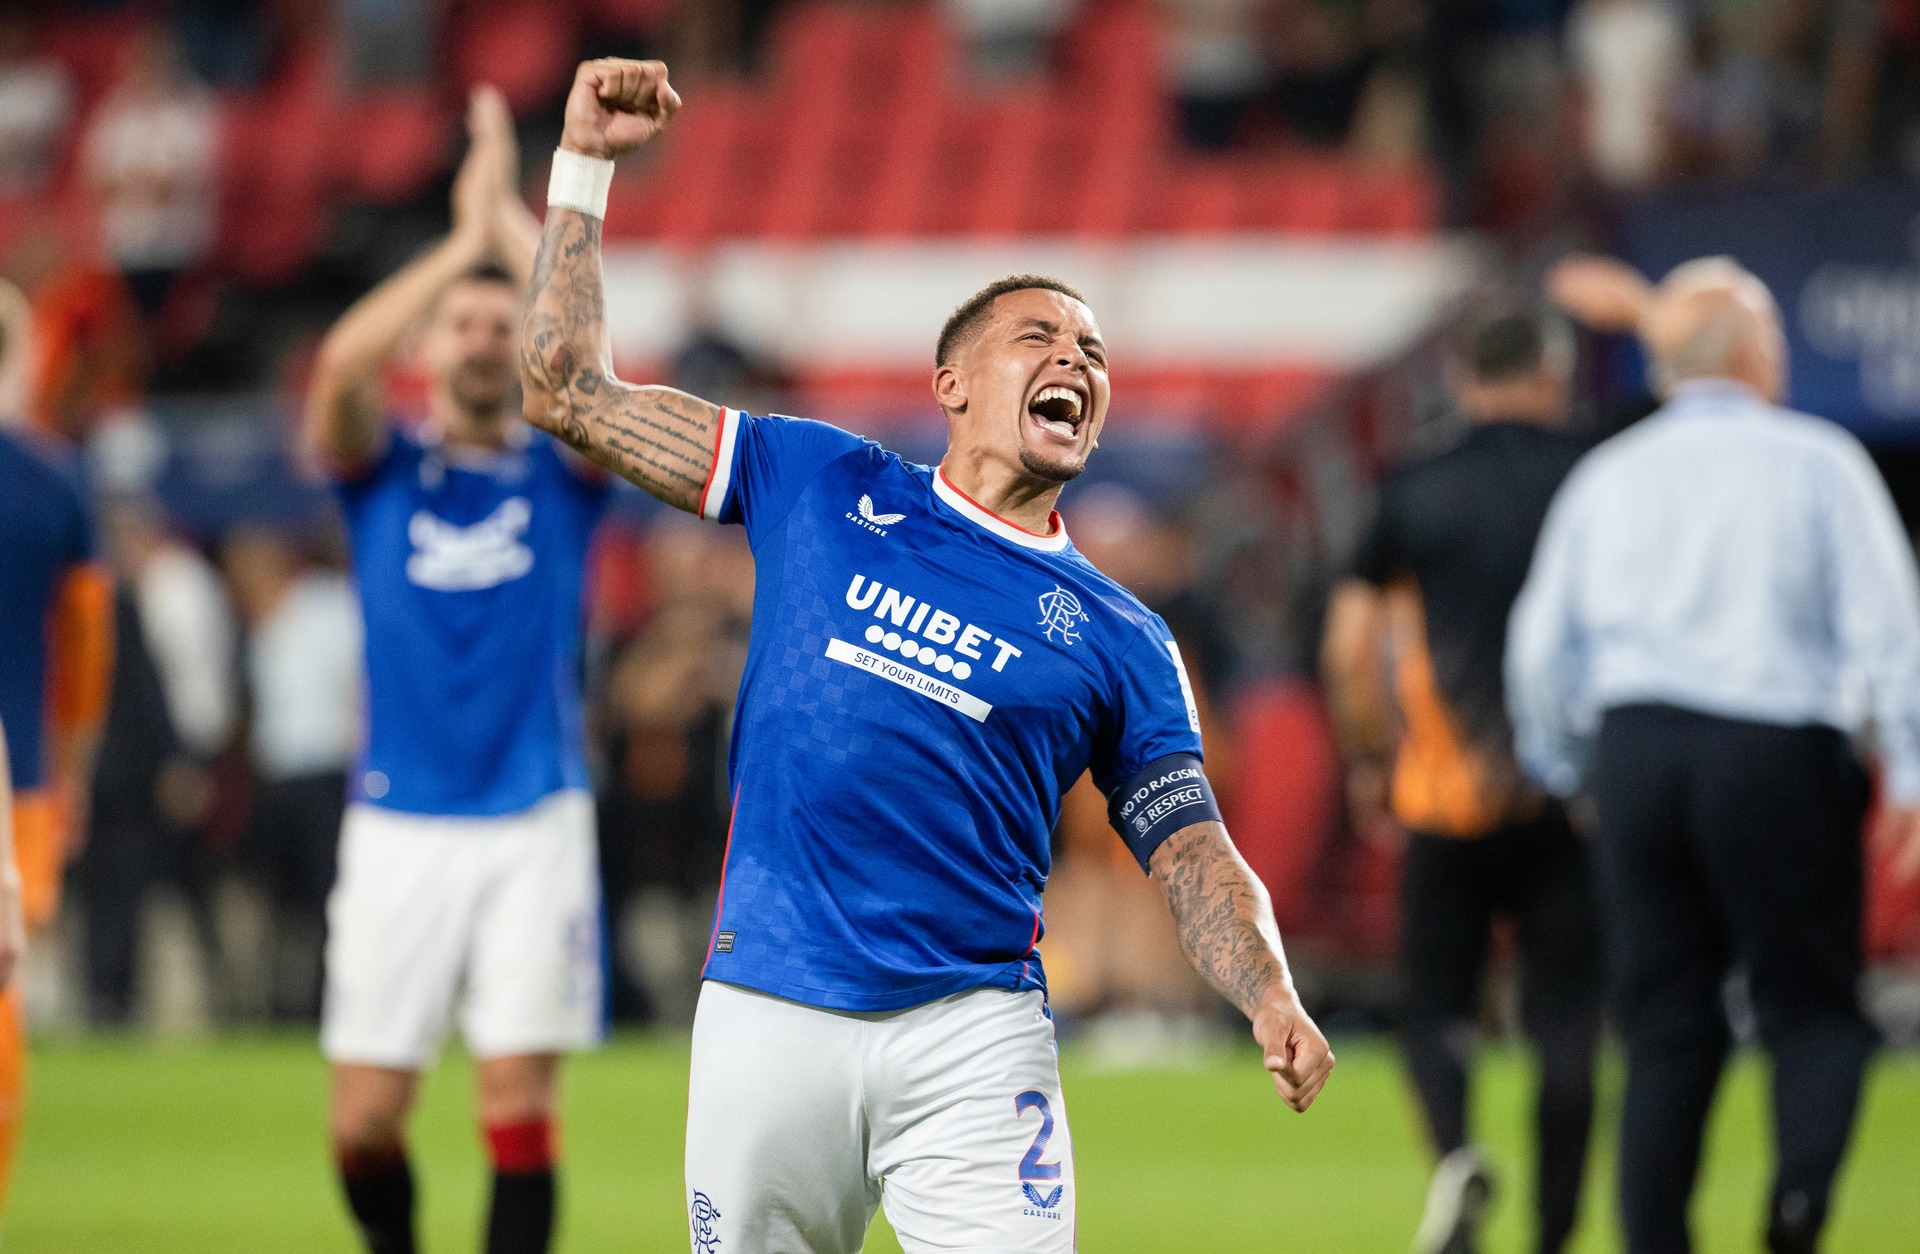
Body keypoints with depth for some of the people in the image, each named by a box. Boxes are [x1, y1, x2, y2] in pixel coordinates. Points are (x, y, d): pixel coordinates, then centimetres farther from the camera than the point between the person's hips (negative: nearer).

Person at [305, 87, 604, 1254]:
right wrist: (464, 240, -13)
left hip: (537, 823, 0)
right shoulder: (382, 469, 6)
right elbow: (344, 363, -15)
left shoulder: (560, 471, 6)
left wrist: (512, 219, -9)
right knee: (366, 1119, 0)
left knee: (520, 1100, -8)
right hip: (399, 824, 0)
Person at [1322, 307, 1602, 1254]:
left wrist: (1368, 759, 12)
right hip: (1573, 801, 0)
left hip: (1446, 795, 0)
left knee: (1434, 1007, 8)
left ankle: (1456, 1156, -20)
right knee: (1565, 1024, 6)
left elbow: (1349, 646, 0)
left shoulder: (1414, 494, 2)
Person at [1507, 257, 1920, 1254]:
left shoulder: (1607, 475, 13)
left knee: (1665, 1023, 8)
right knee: (1812, 1009, 4)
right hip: (1777, 754, -3)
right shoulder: (1817, 463, 1)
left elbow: (1542, 648, 14)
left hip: (1635, 744, 3)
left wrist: (1559, 770, 26)